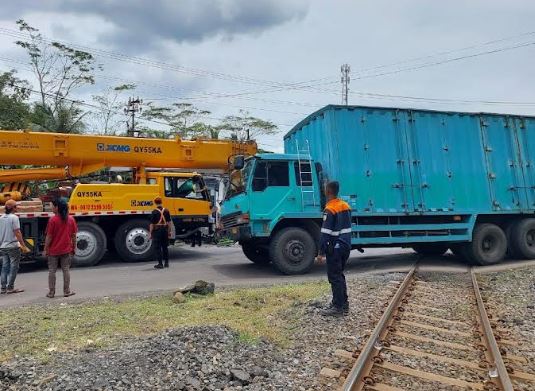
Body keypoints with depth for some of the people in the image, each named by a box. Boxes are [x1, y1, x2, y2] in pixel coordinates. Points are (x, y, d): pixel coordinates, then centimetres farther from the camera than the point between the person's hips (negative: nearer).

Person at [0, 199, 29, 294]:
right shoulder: (14, 217, -13)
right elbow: (17, 233, -17)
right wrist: (24, 246, -15)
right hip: (13, 246, -7)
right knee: (13, 267, 2)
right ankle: (10, 288, 4)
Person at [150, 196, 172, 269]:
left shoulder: (154, 212, -10)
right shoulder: (166, 211, 3)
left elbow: (152, 224, -10)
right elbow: (169, 222, 6)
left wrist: (150, 233, -3)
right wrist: (169, 232, 13)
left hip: (157, 230, -4)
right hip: (165, 230, 5)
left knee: (158, 248, 3)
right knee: (165, 247, 14)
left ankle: (160, 264, 3)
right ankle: (166, 263, 19)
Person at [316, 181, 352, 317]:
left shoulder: (330, 209, -17)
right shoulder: (345, 206, 9)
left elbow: (325, 233, -19)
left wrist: (321, 252, -15)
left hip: (335, 248, -8)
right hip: (346, 245, 8)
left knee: (334, 277, -1)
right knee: (339, 275, 18)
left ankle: (338, 307, 3)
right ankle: (343, 303, 24)